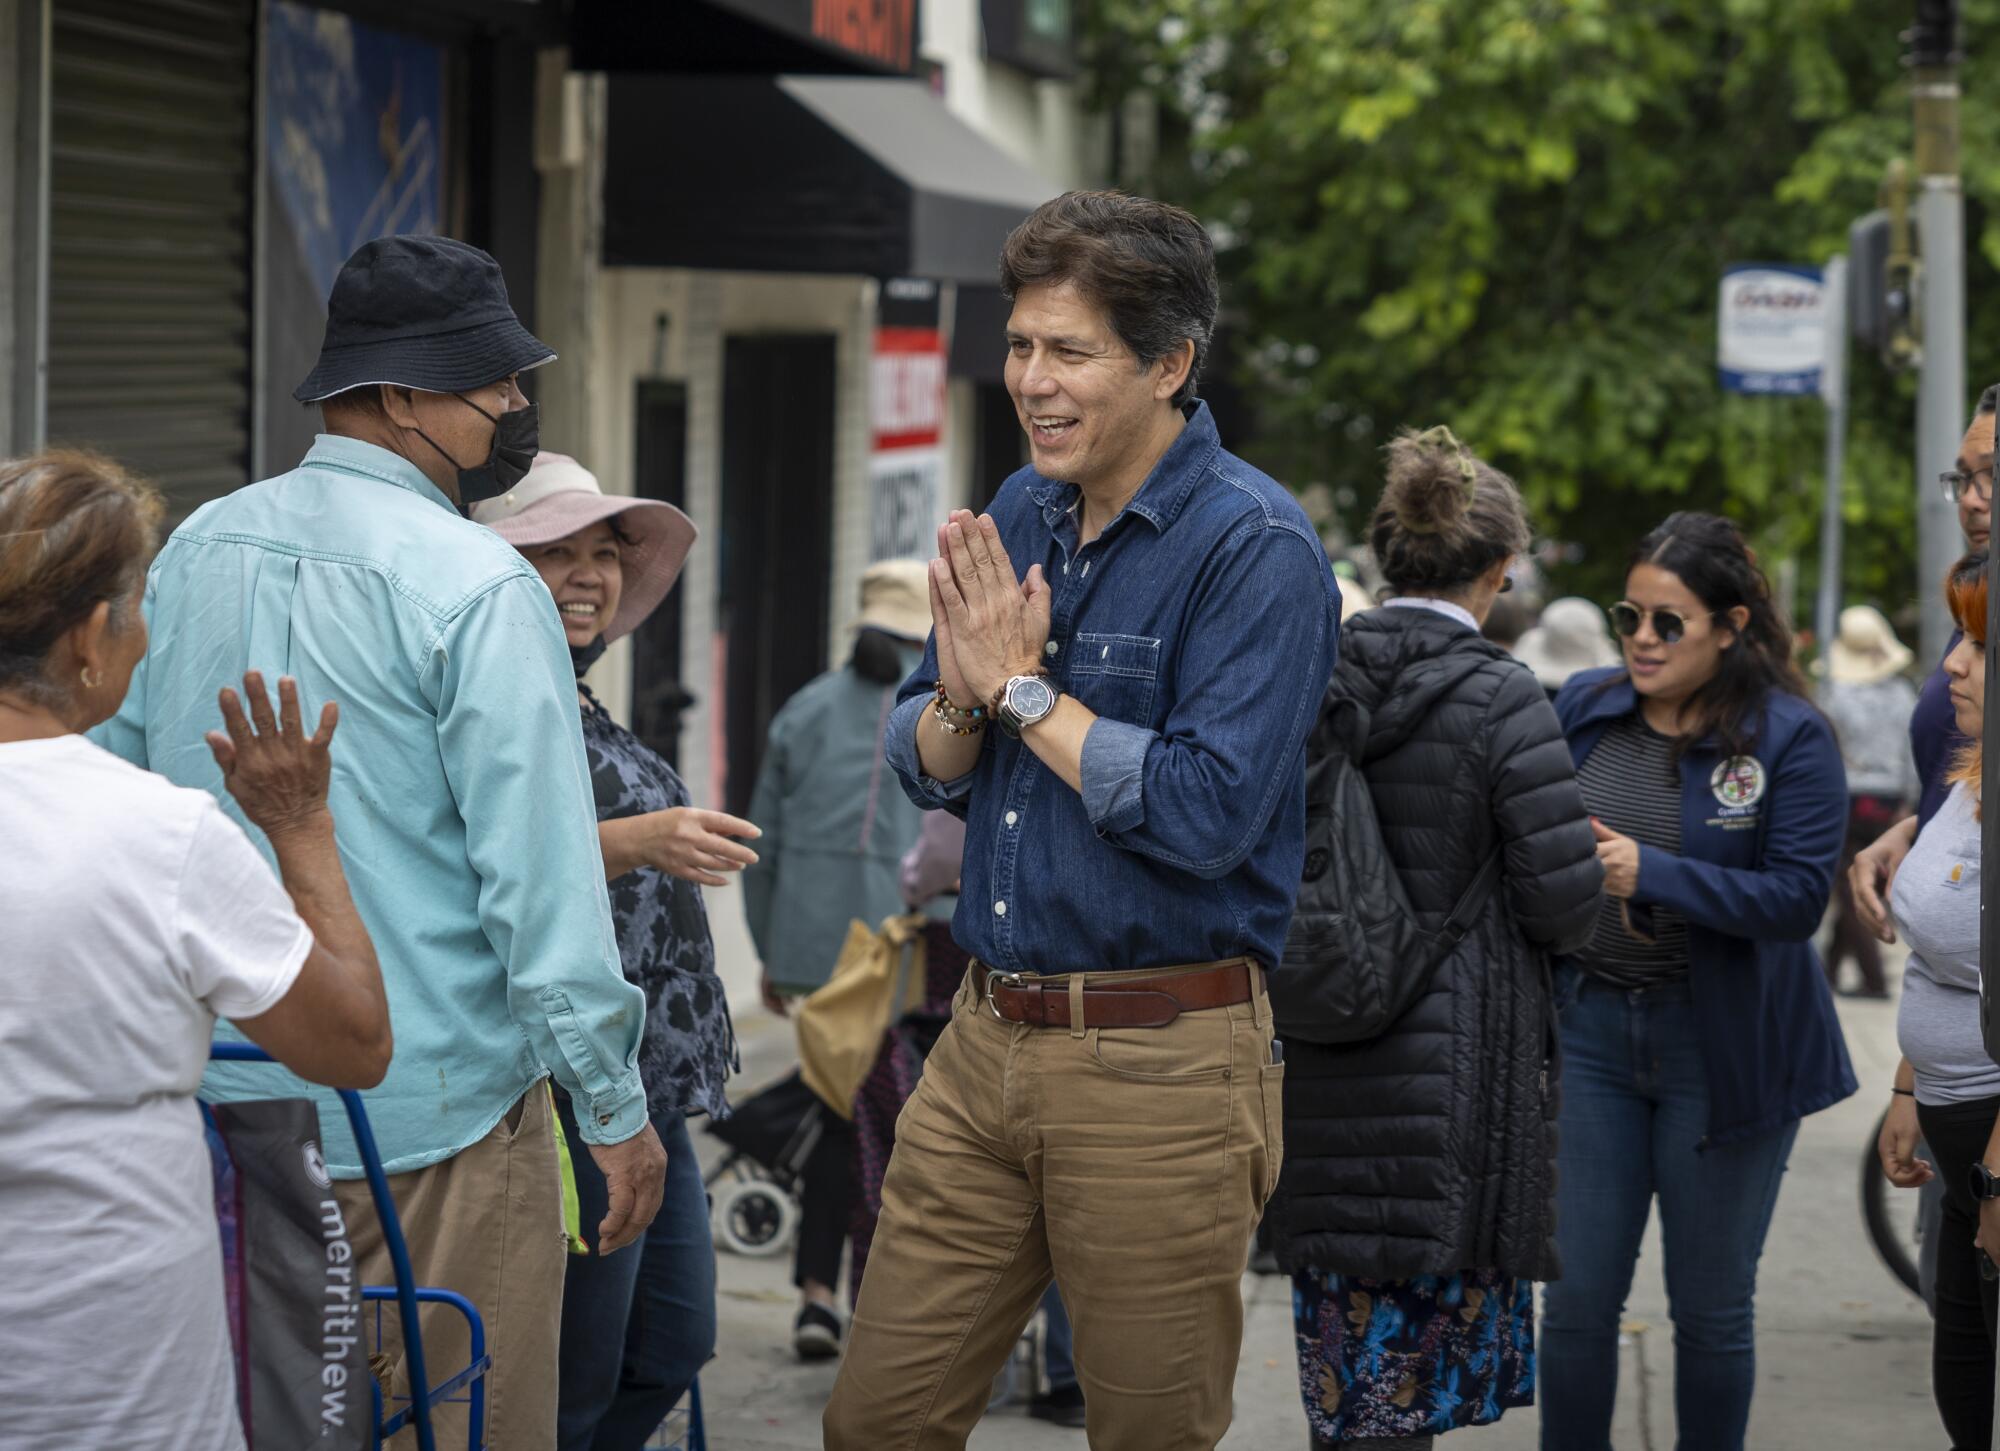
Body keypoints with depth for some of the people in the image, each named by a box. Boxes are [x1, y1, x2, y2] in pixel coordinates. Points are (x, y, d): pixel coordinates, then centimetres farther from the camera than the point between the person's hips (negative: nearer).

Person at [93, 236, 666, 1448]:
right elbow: (539, 871, -17)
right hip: (431, 1115, -7)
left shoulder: (195, 550, 7)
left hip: (223, 1098, 7)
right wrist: (617, 1106, -10)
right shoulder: (479, 587, -15)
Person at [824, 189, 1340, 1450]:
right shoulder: (1018, 518, 10)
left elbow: (1208, 811, -23)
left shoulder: (1255, 548, -13)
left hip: (1159, 1065, -7)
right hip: (988, 1042, 7)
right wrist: (965, 695, -8)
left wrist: (1024, 688, -13)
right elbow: (926, 769, 15)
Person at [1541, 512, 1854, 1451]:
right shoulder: (1582, 711, 2)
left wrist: (1649, 873, -26)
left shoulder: (1790, 739, -9)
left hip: (1722, 1047, -3)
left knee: (1712, 1308, 9)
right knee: (1578, 1298, 4)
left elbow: (1798, 896, -17)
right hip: (1589, 1027, 3)